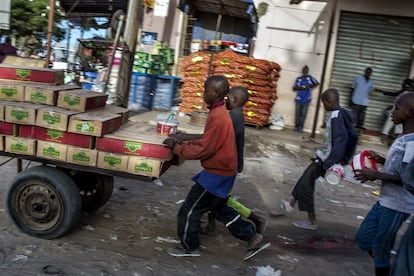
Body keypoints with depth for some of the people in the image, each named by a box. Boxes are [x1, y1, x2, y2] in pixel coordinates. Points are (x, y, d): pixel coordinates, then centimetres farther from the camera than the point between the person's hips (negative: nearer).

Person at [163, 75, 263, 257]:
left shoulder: (217, 117, -25)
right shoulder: (219, 112, 7)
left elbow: (204, 150, -25)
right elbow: (207, 142, 14)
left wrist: (176, 147, -16)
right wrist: (183, 142, 5)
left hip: (217, 174, -10)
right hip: (221, 171, 10)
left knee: (190, 210, 4)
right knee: (220, 209, 23)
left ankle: (189, 247, 23)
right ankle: (252, 235, 29)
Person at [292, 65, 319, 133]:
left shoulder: (310, 77, 6)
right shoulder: (298, 79, 6)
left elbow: (317, 83, 2)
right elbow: (294, 88, 5)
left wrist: (310, 86, -9)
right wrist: (301, 87, -12)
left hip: (306, 99, 0)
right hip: (298, 99, 1)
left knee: (303, 114, -1)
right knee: (297, 113, 1)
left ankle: (301, 127, 4)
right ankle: (297, 126, 9)